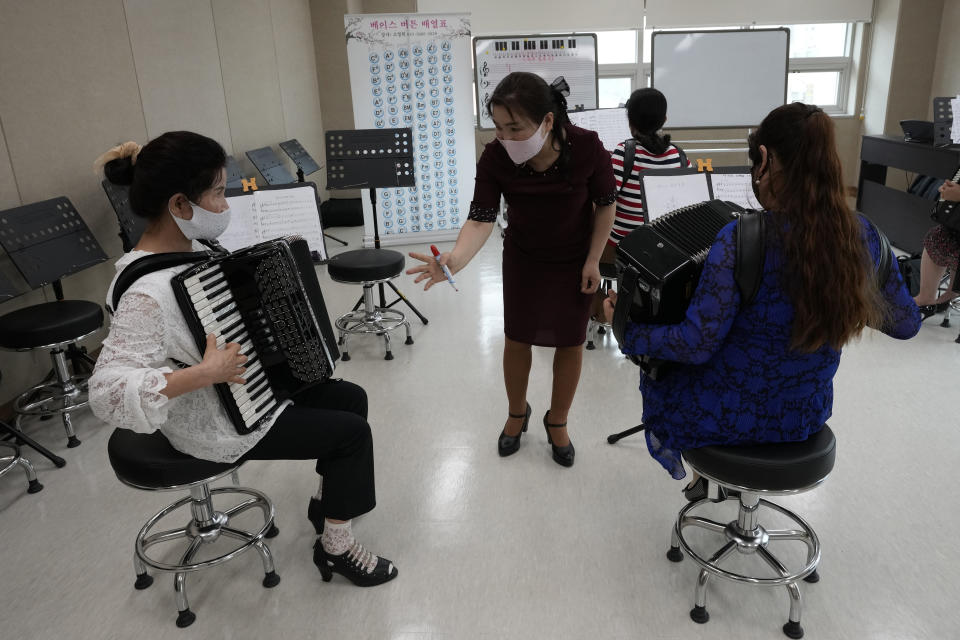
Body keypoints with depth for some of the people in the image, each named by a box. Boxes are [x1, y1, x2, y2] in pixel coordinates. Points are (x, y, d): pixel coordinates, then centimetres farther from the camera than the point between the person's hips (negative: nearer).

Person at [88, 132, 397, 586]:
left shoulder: (188, 249, -2)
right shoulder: (148, 292, -32)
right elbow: (107, 391, -38)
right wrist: (203, 375, -40)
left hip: (249, 388, 9)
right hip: (217, 428, -9)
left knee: (351, 398, 13)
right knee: (352, 431, -7)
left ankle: (329, 498, 35)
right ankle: (336, 547, 14)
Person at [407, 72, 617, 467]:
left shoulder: (586, 148, -28)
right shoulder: (494, 158, -25)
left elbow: (605, 205, -12)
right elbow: (481, 218, -27)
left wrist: (593, 261, -11)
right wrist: (456, 259, -46)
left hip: (575, 260, -1)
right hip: (523, 259, 1)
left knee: (570, 342, 7)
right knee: (517, 339, 9)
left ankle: (557, 422, 31)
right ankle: (517, 413, 36)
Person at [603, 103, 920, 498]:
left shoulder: (740, 241, -28)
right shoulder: (863, 236, -11)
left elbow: (697, 345, -25)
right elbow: (905, 324, 3)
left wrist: (626, 331, -10)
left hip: (733, 417, -5)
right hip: (809, 416, 5)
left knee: (658, 372, 28)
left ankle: (706, 472, 46)